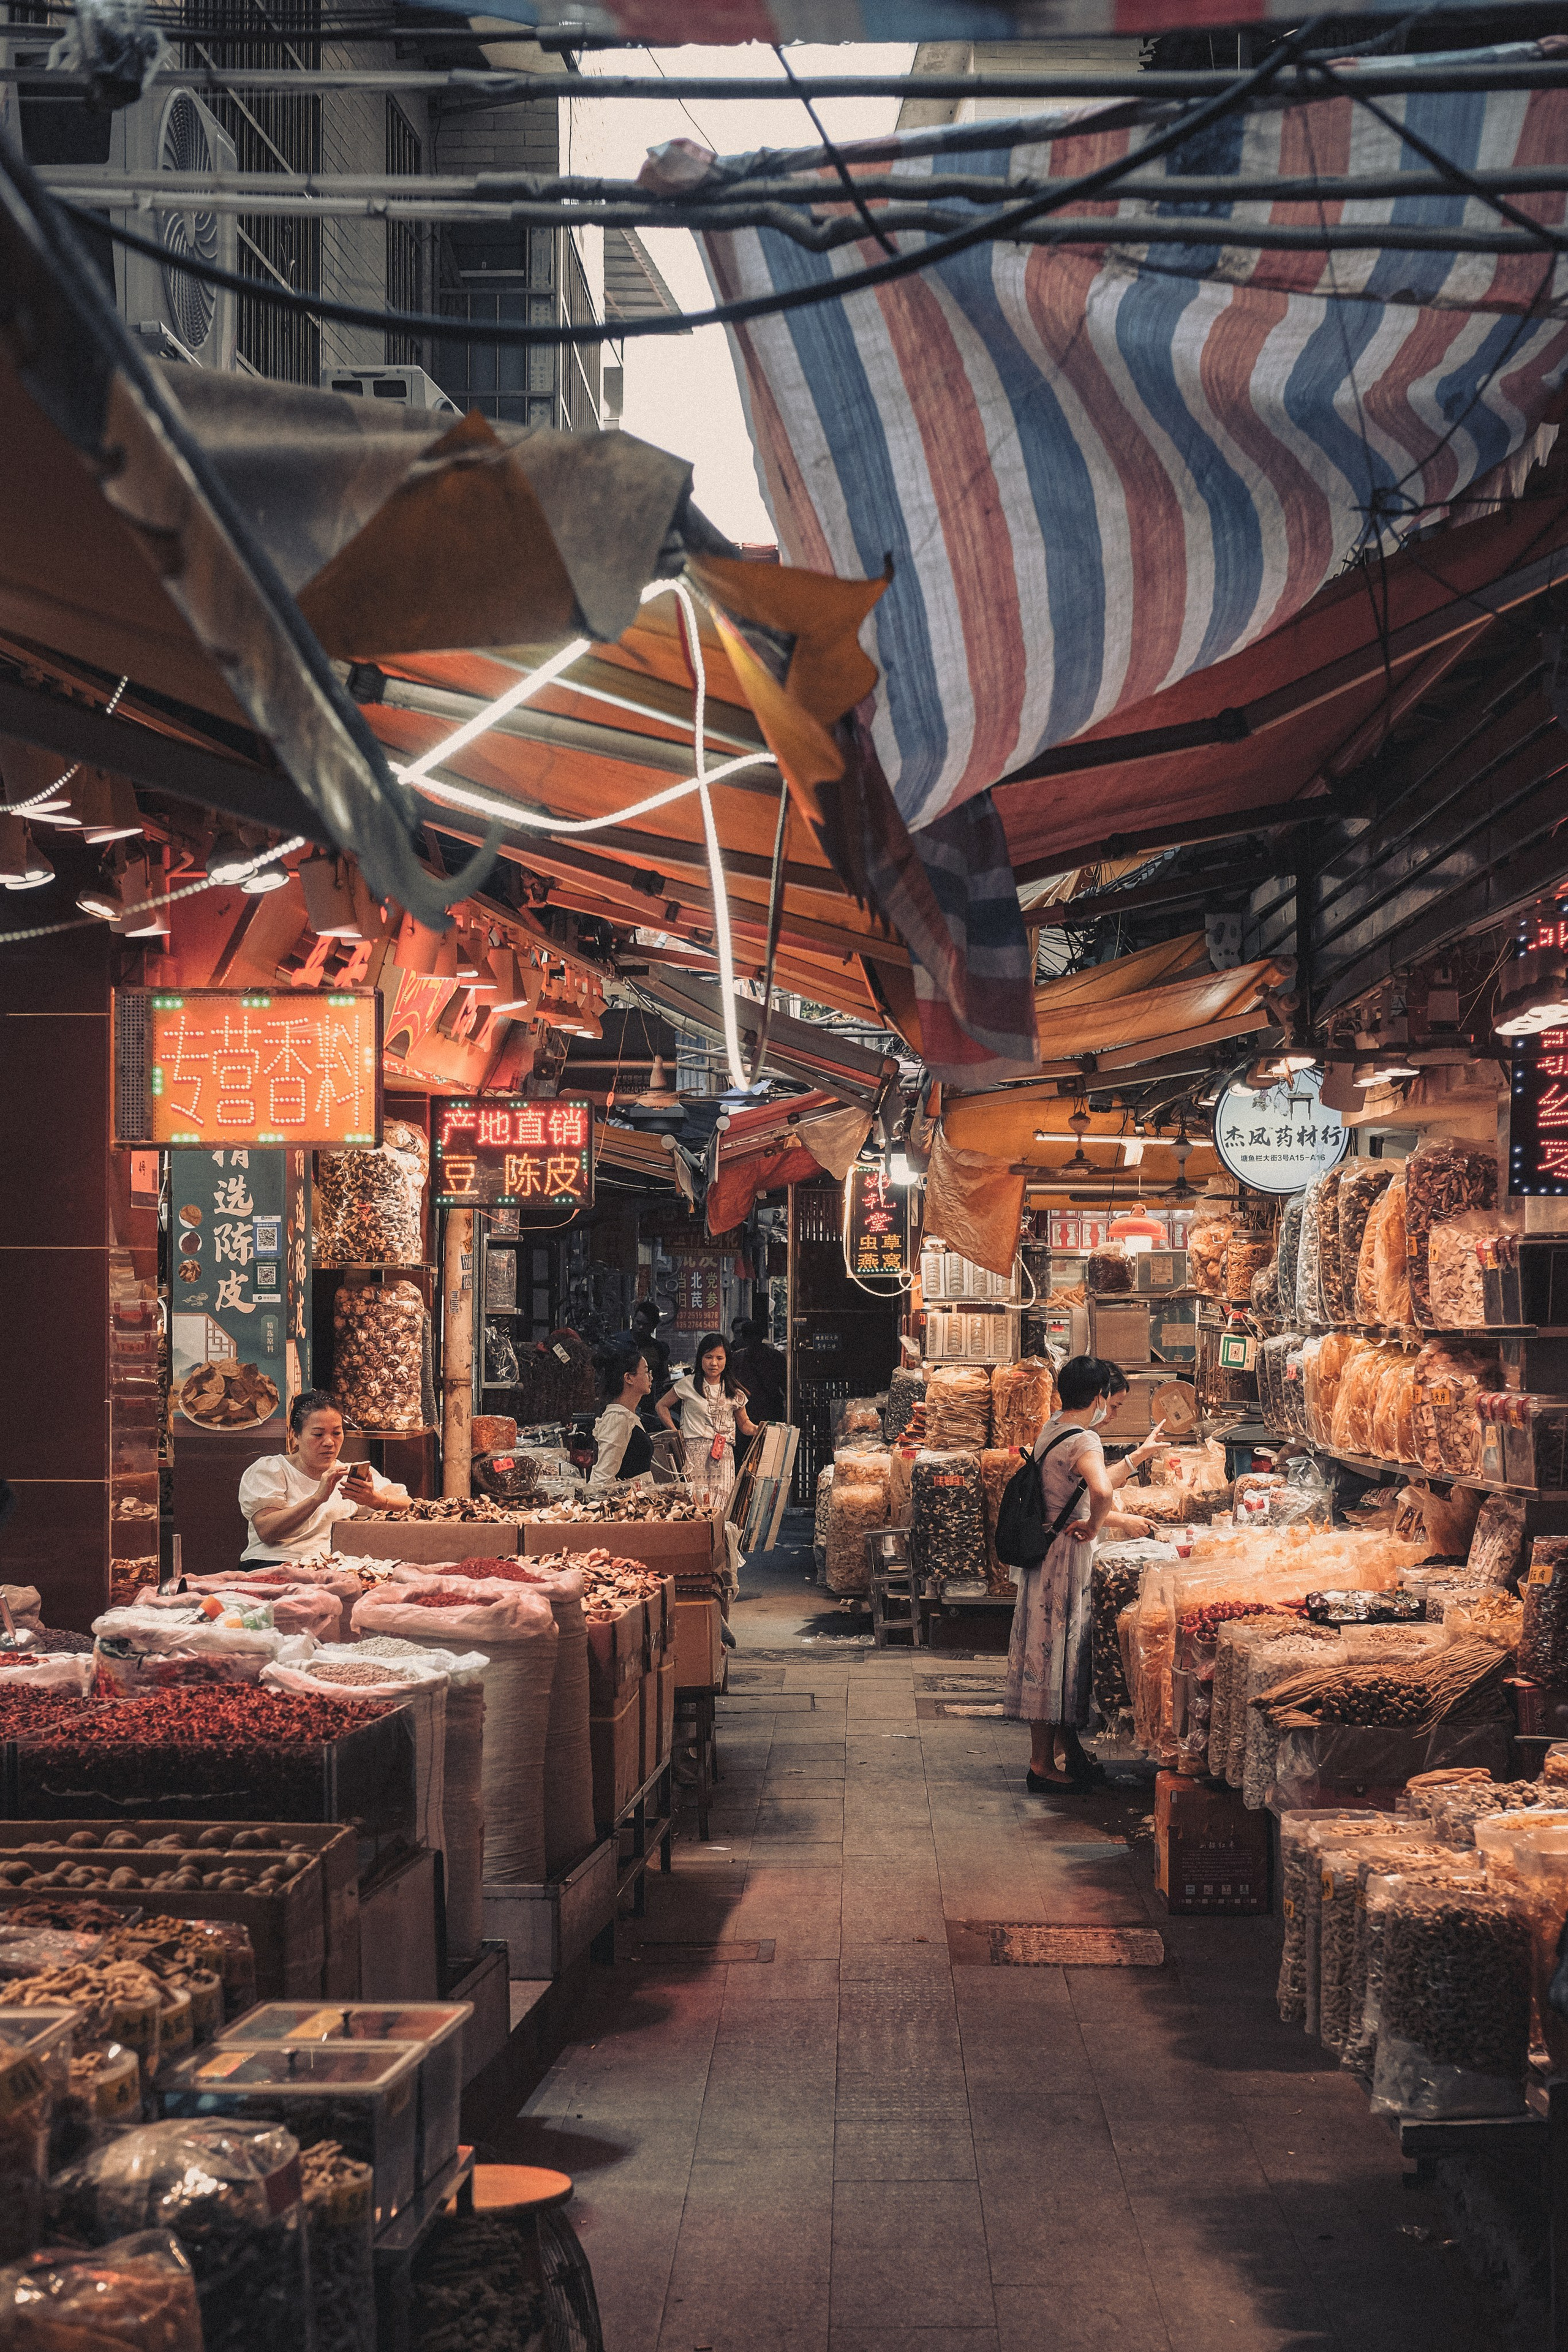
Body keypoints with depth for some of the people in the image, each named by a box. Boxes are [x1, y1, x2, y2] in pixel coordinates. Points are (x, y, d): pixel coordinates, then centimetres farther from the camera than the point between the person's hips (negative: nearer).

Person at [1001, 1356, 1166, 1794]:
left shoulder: (1053, 1429, 9)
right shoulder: (1083, 1441, -20)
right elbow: (1102, 1491, -41)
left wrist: (1140, 1455, 27)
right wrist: (1094, 1527, -21)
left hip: (1045, 1554, 10)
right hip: (1065, 1557, -10)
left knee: (1057, 1656, 17)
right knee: (1055, 1657, -1)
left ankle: (1068, 1751, 28)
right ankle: (1042, 1765, 7)